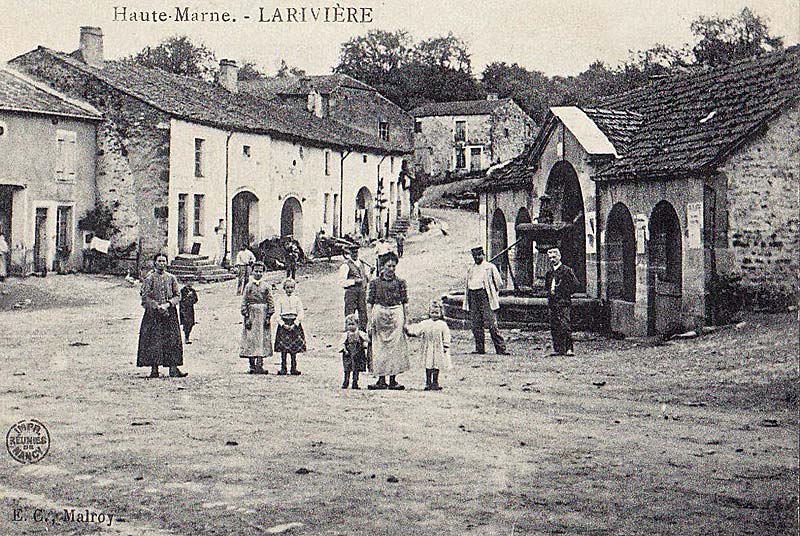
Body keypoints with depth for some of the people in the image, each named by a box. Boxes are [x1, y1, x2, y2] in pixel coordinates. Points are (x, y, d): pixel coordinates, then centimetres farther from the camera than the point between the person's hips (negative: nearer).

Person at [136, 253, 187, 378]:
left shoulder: (171, 278, 11)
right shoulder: (149, 278, 1)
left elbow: (177, 296, 8)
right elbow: (145, 297, -5)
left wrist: (168, 304, -9)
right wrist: (158, 307, -15)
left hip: (170, 313, 3)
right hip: (153, 314, -3)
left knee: (172, 340, -2)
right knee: (154, 341, -5)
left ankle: (173, 369, -2)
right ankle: (154, 369, -1)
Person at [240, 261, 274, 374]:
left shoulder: (266, 286, 5)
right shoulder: (249, 286, 5)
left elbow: (270, 301, 4)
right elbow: (244, 302, 3)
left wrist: (268, 317, -3)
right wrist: (246, 316, -6)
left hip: (263, 315, 0)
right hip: (251, 314, 0)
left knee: (262, 340, -2)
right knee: (250, 339, -1)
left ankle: (259, 365, 0)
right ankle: (252, 366, 5)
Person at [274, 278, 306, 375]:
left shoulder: (297, 299, 5)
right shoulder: (281, 300, 5)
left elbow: (301, 314, -1)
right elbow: (278, 315, 2)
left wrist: (294, 325, -11)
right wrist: (283, 324, -11)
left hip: (295, 324, 0)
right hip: (283, 324, 0)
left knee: (294, 349, 2)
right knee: (283, 348, -2)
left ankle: (294, 368, 7)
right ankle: (283, 368, 3)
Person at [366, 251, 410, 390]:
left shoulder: (400, 282, 6)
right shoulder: (375, 282, 4)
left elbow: (405, 303, 7)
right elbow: (370, 303, 4)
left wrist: (406, 321, 1)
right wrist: (370, 322, -1)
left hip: (396, 315, 0)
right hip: (379, 314, 0)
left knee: (395, 347, -2)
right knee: (379, 347, 0)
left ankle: (393, 380, 4)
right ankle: (381, 380, 5)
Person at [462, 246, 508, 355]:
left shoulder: (490, 267, 4)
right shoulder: (470, 270, 20)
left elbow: (499, 283, 7)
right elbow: (467, 286, 23)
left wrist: (491, 292, 8)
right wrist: (466, 303, 16)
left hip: (485, 296, -5)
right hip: (473, 297, 5)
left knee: (492, 324, -11)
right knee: (476, 325, 2)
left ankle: (501, 349, -10)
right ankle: (480, 349, 8)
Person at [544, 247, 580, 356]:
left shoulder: (566, 270, -3)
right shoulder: (549, 273, 17)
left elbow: (575, 284, -5)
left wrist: (567, 294, -4)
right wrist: (550, 292, 14)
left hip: (563, 303, -7)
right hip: (552, 303, 7)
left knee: (565, 326, -13)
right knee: (554, 327, 5)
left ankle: (569, 349, -11)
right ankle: (558, 349, 9)